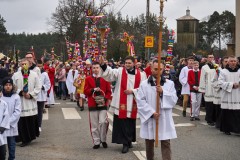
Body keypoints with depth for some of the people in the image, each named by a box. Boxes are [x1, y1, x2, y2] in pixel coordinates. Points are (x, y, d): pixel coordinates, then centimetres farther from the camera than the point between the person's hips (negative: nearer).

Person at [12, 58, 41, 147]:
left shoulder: (34, 74, 1)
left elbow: (38, 87, 2)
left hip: (31, 101, 1)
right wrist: (20, 92, -13)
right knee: (22, 121, -1)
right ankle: (25, 138, 7)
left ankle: (31, 135, 20)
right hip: (20, 101, 0)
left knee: (32, 120, 3)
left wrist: (31, 94, -9)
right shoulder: (15, 75, 1)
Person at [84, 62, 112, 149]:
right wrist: (93, 89, -14)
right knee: (94, 125, 3)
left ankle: (103, 140, 10)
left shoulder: (105, 78, 5)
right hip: (92, 104, 1)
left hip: (102, 104, -1)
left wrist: (105, 99, -12)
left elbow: (109, 91, 5)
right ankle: (96, 142, 13)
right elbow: (85, 91, 3)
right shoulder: (88, 79, 7)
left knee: (103, 122, -9)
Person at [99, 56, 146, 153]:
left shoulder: (140, 75, 3)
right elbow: (110, 73, -16)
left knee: (131, 124, 11)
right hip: (120, 104, -1)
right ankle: (126, 143, 9)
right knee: (121, 123, -1)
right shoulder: (120, 71, 0)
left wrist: (133, 91, -10)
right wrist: (103, 65, -32)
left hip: (132, 104, 2)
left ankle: (128, 141, 27)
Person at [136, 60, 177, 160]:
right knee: (149, 143, 12)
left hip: (164, 119, 0)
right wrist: (151, 112, -14)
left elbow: (174, 100, -2)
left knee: (166, 143, -3)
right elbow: (140, 101, -6)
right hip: (149, 118, 0)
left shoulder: (170, 83, 4)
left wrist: (163, 92, -16)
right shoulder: (144, 84, 0)